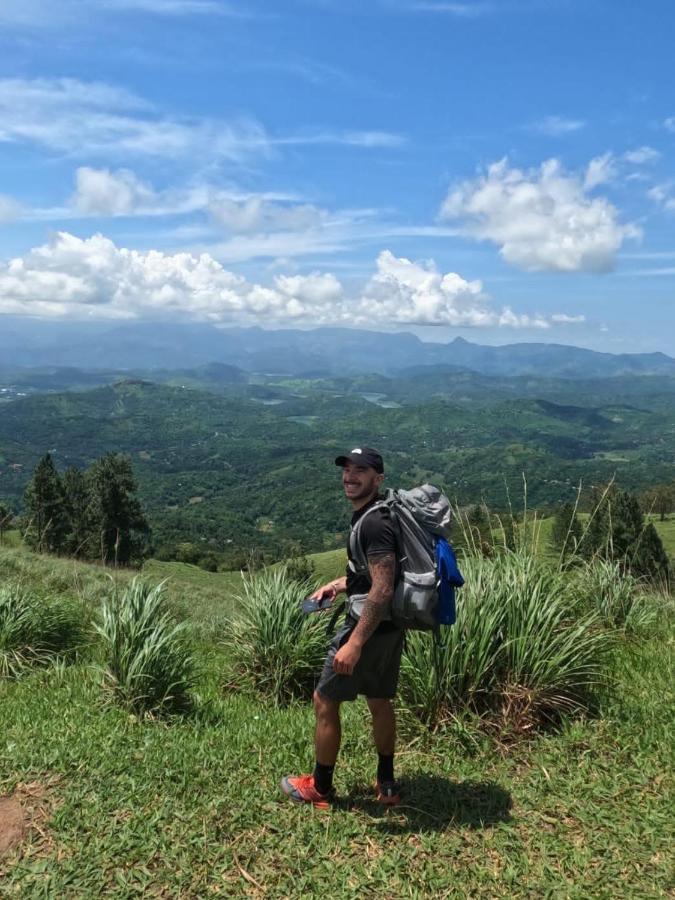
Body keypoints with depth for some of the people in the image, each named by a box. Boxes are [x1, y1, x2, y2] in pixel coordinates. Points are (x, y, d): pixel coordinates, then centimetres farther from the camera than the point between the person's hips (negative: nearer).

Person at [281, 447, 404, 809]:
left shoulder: (374, 524, -23)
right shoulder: (372, 516, 8)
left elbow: (383, 589, -28)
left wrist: (354, 643, -29)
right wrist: (338, 584, 12)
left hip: (368, 629, -9)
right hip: (389, 629, 10)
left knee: (325, 701, 6)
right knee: (379, 701, 19)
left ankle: (320, 788, 21)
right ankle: (386, 785, 31)